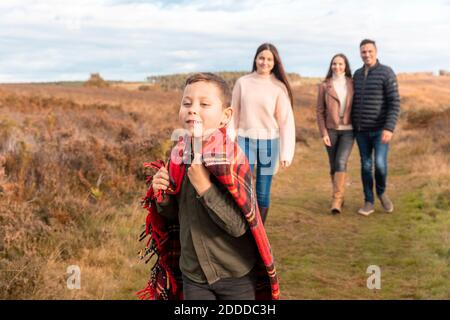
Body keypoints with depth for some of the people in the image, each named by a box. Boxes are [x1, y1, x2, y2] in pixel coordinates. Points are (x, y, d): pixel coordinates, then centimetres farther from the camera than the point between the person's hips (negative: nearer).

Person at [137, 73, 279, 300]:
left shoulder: (233, 160, -19)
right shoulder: (179, 157, -4)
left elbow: (238, 226, -22)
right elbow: (174, 214, 7)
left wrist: (205, 187, -28)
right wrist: (162, 196, -12)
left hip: (235, 276, -4)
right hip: (192, 272, 4)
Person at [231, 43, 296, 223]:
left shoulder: (279, 87, -3)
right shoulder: (242, 83, 0)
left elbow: (286, 121, -4)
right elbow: (234, 115, 4)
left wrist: (286, 153, -8)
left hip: (269, 142, 0)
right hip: (245, 140, 0)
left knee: (263, 193, 7)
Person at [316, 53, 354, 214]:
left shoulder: (352, 84, 4)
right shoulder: (324, 86, 1)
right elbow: (320, 111, 1)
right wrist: (323, 133, -7)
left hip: (348, 130, -1)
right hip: (331, 130, 1)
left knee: (341, 162, -16)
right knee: (334, 165, 7)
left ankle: (337, 200, -15)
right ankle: (339, 197, 23)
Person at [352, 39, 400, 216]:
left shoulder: (386, 73, -8)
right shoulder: (357, 74, 8)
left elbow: (395, 103, -13)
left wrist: (389, 128, -23)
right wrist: (353, 125, 12)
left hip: (380, 129, -4)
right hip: (361, 130, 4)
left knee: (380, 164, -14)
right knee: (366, 166, 6)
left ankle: (381, 191, 15)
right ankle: (369, 202, 15)